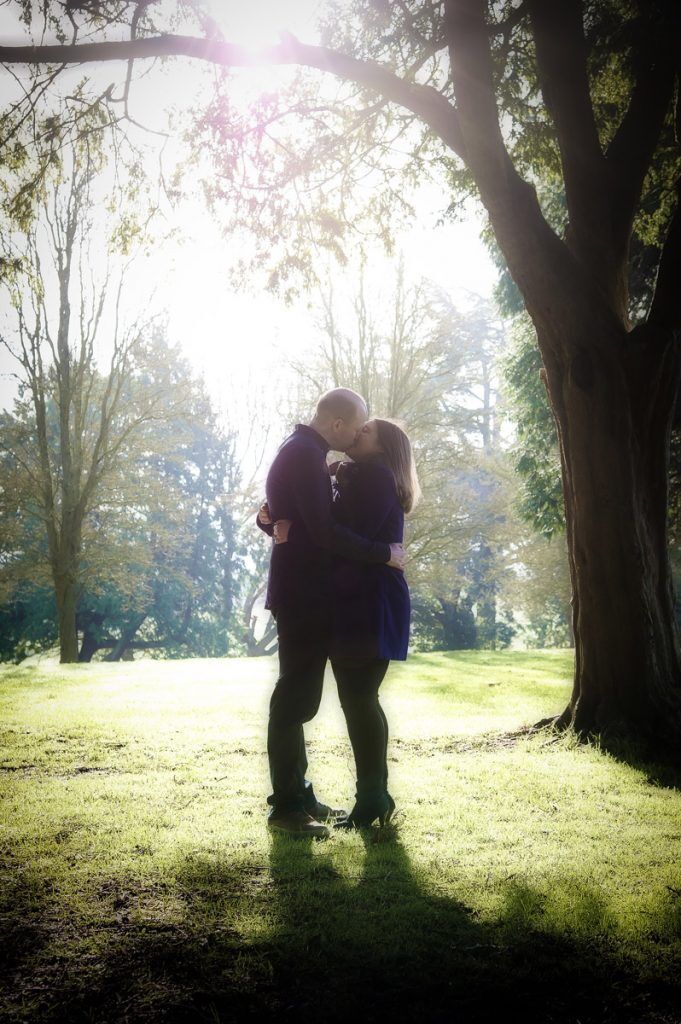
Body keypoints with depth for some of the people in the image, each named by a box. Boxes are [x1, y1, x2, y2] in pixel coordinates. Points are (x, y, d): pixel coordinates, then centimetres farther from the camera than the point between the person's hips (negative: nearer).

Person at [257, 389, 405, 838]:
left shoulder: (300, 452, 17)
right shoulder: (305, 455, -15)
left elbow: (271, 517, 26)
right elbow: (325, 531, -22)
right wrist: (384, 553, -16)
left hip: (302, 593, 11)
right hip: (304, 595, -11)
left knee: (297, 697, 13)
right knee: (295, 699, -7)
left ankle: (297, 795, 22)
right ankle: (286, 806, -2)